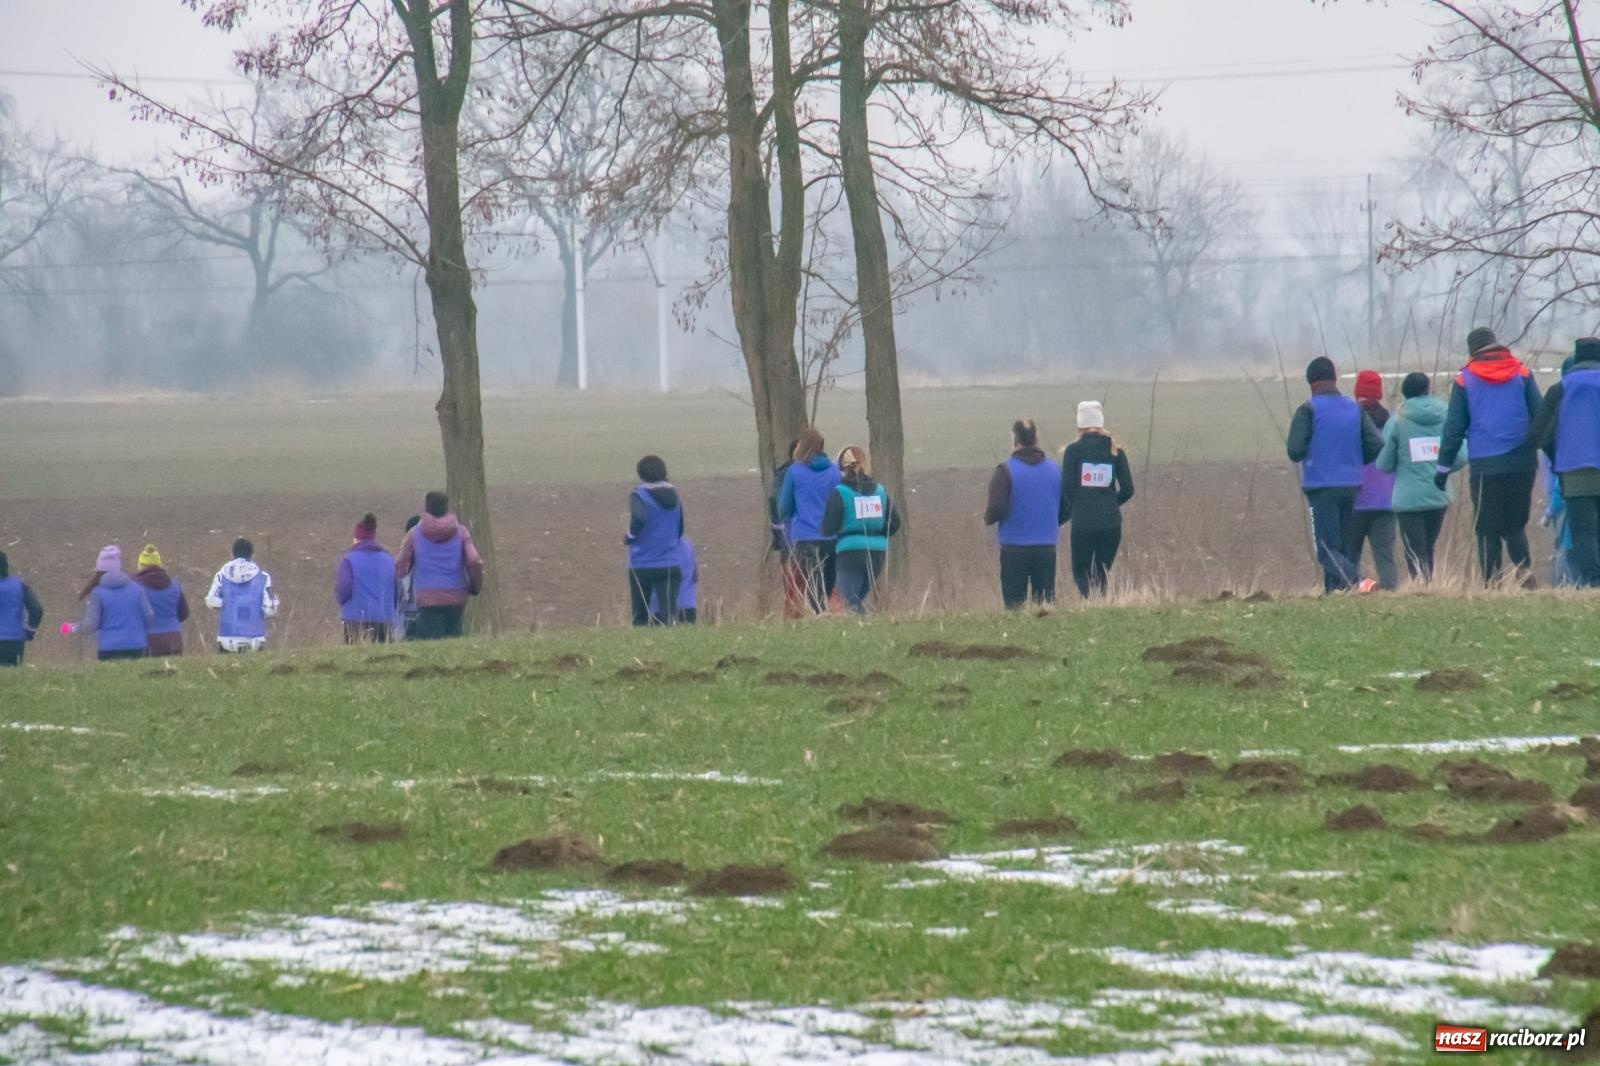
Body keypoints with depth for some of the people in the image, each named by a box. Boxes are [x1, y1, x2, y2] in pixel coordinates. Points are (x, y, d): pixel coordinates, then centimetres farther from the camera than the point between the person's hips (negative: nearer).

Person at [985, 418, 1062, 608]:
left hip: (1015, 548, -3)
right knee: (1045, 602, 10)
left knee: (1014, 603, 3)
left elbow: (996, 509, -16)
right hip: (1047, 546, 3)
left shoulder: (1005, 471, -10)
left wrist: (987, 518, 5)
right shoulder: (1055, 469, 3)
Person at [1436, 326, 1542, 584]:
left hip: (1484, 466, -2)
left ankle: (1492, 580, -6)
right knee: (1516, 525, 12)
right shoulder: (1522, 374, 6)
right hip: (1522, 463, 2)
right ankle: (1523, 566, -10)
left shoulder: (1465, 380, 4)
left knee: (1488, 529, 3)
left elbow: (1454, 427, 4)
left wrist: (1443, 466, 10)